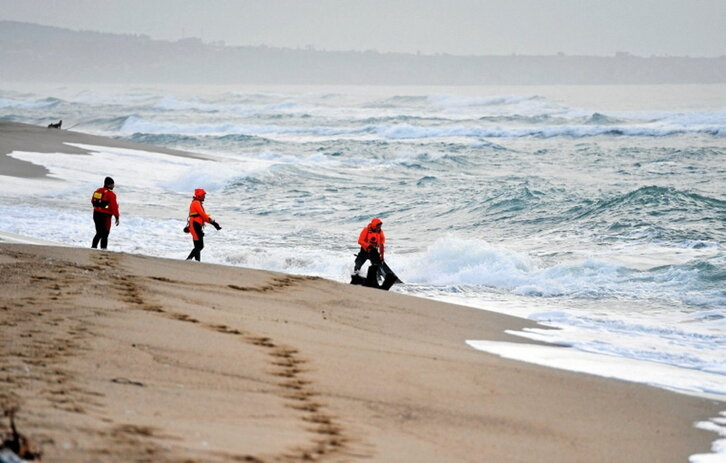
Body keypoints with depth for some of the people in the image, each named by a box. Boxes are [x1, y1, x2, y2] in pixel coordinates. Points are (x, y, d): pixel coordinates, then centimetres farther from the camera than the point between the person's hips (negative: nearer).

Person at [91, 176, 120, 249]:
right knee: (105, 234, 0)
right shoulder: (111, 194, -14)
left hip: (96, 214, 7)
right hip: (105, 216, -7)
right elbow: (114, 206, -16)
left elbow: (93, 201, 19)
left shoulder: (98, 191, 8)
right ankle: (103, 248, -2)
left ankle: (93, 247, 15)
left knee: (99, 233, 17)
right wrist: (117, 217, -11)